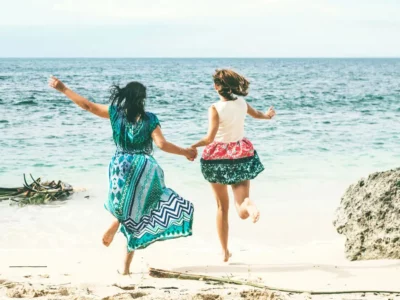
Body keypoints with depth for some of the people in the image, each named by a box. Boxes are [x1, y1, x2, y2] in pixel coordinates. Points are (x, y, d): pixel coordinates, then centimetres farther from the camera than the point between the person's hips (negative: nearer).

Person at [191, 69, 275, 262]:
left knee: (222, 207, 15)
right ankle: (247, 204, -39)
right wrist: (267, 116, 44)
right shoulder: (242, 104, 0)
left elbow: (210, 138, -25)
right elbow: (256, 114, 22)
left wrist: (194, 147, -12)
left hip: (218, 158, -3)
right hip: (241, 155, 3)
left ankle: (225, 251, 18)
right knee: (243, 213, -1)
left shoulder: (215, 109, -16)